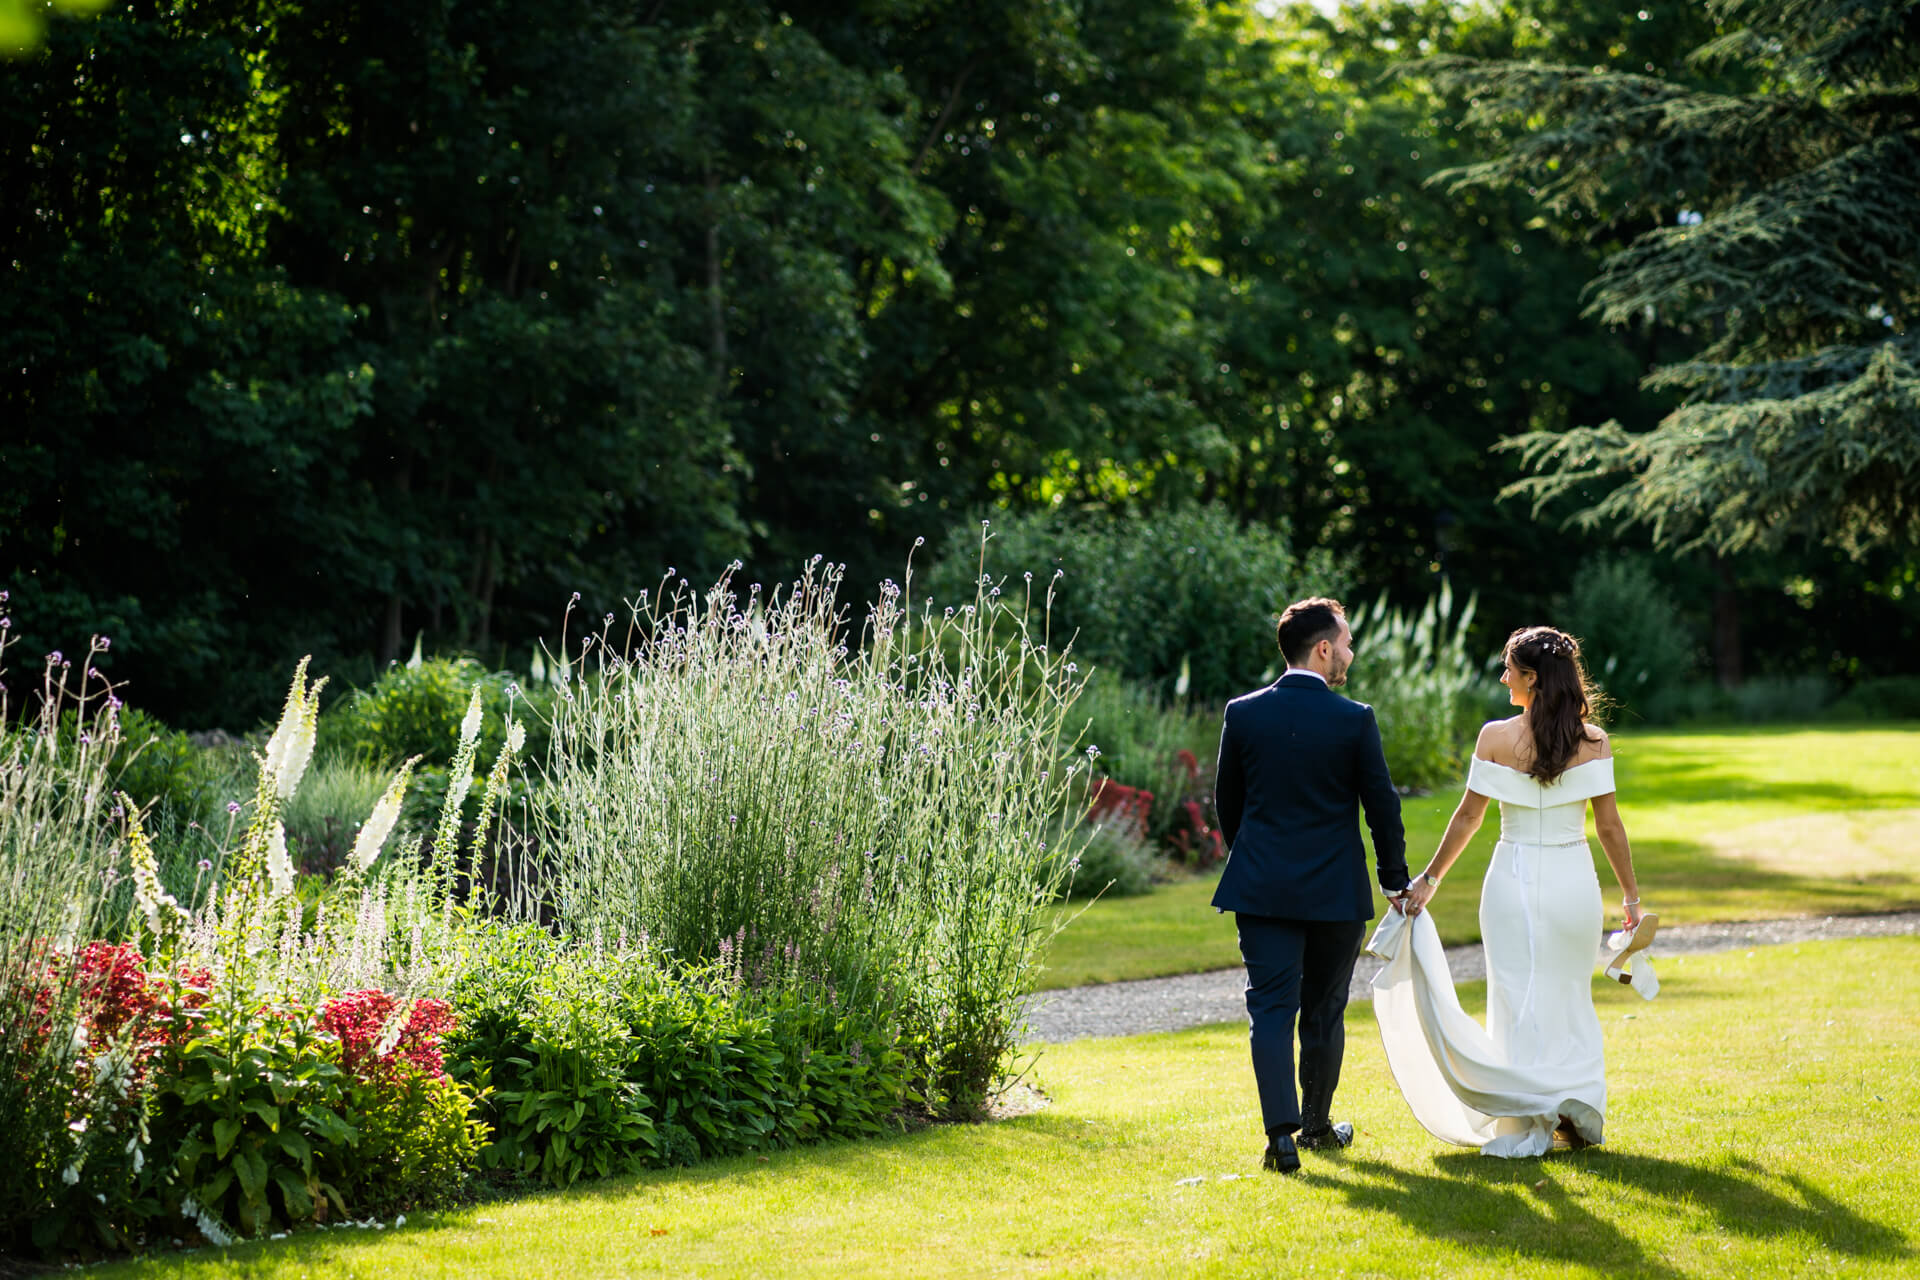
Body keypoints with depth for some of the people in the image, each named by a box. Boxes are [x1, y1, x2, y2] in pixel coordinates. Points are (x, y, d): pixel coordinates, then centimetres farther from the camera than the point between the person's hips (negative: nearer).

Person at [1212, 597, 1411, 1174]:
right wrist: (1396, 881, 9)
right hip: (1335, 889, -1)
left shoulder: (1243, 714, -1)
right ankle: (1317, 1124, 26)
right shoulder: (1354, 720, -9)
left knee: (1270, 1008, 0)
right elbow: (1382, 806, -3)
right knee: (1324, 1011, 14)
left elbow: (1227, 801, 9)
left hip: (1260, 888, 1)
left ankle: (1282, 1133, -13)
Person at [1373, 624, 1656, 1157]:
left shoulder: (1496, 739, -8)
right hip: (1575, 882, 2)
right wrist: (1631, 896, 5)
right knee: (1570, 997, 16)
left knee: (1521, 1000, 7)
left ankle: (1525, 1125, 7)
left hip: (1516, 882, -2)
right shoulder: (1593, 742, -5)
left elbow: (1467, 818, -4)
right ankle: (1578, 1114, 17)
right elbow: (1609, 824, -4)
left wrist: (1429, 880, 6)